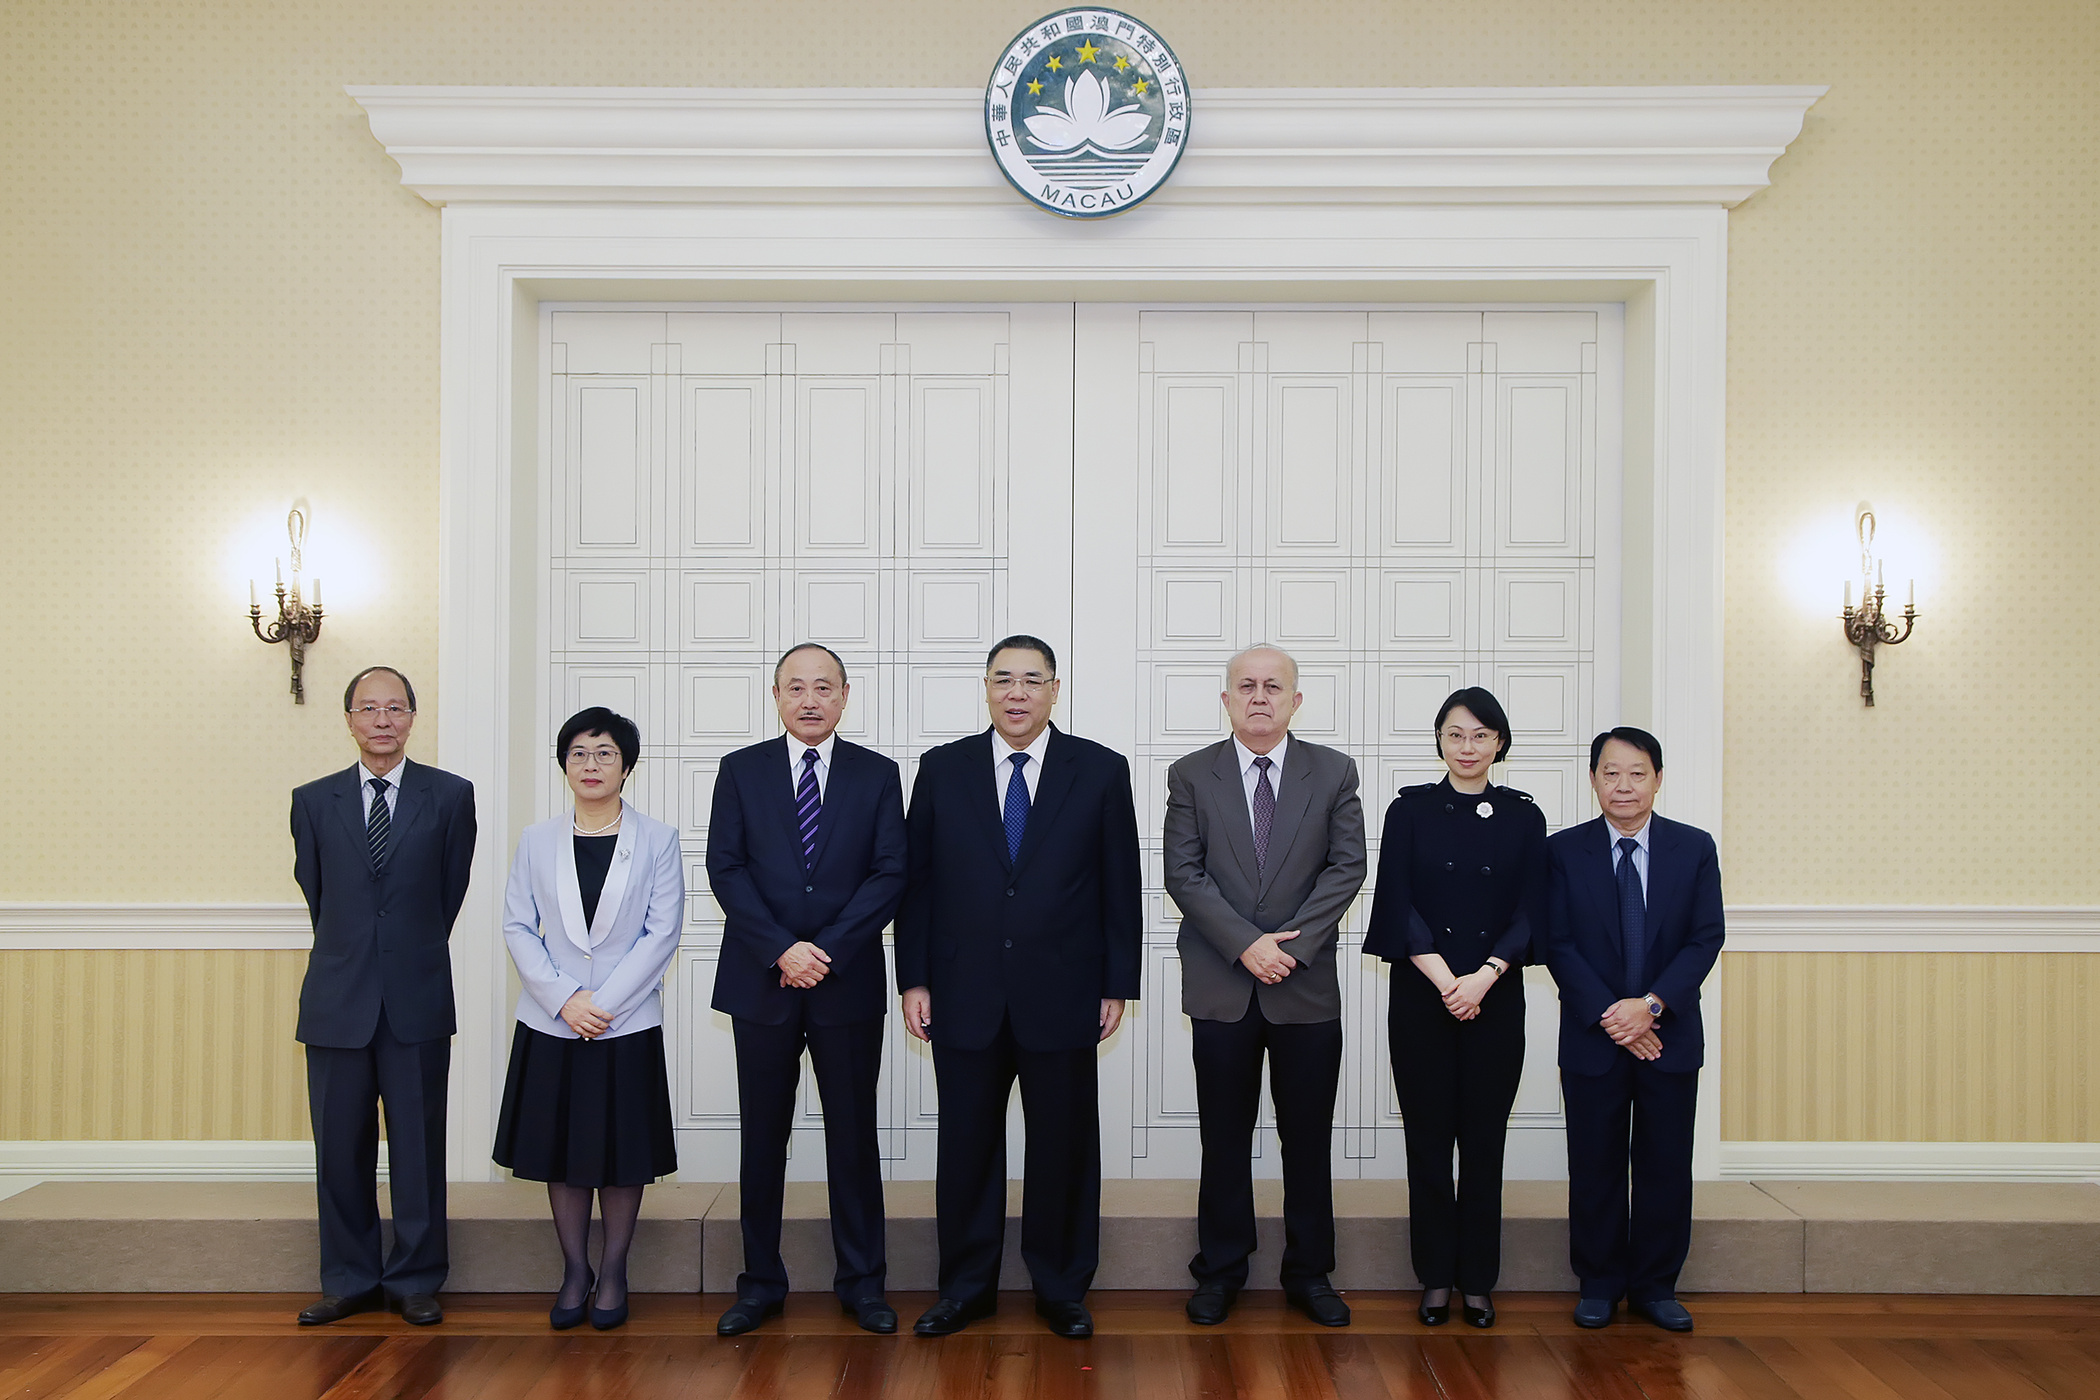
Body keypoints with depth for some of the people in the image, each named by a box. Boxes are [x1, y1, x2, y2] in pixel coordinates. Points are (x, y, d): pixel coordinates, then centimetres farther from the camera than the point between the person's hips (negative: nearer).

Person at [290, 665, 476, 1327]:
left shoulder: (450, 795, 2)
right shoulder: (313, 800, 6)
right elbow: (314, 891, 16)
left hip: (417, 998, -1)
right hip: (337, 999, 1)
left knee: (419, 1142, 4)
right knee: (340, 1146, 6)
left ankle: (416, 1279, 17)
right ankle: (349, 1279, 21)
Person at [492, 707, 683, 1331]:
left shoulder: (657, 840, 0)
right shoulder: (537, 840, 6)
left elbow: (662, 931, -5)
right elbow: (518, 927, 2)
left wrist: (605, 1003, -13)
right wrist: (564, 998, -11)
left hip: (628, 1023, -2)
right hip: (550, 1023, 2)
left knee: (623, 1153, 5)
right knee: (561, 1153, 8)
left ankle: (613, 1273, 19)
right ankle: (574, 1270, 22)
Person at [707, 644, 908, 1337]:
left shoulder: (877, 774, 4)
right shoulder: (741, 770, 5)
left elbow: (889, 874, -3)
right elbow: (725, 869, -3)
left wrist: (829, 950, -13)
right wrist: (781, 949, -14)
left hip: (849, 982, 0)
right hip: (761, 981, 1)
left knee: (853, 1134, 7)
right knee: (763, 1136, 8)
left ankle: (861, 1280, 19)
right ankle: (761, 1281, 20)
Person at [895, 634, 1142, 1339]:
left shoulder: (1101, 771, 1)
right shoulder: (942, 769, 4)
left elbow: (1120, 885, 2)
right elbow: (917, 879, 5)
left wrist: (1118, 985, -1)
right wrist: (914, 979, 0)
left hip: (1062, 996, -1)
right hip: (966, 996, 1)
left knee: (1064, 1147, 8)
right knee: (966, 1145, 9)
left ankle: (1062, 1288, 24)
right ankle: (966, 1286, 25)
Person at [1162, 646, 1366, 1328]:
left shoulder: (1333, 772, 5)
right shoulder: (1191, 775, 3)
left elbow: (1347, 866, -2)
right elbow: (1183, 873, -4)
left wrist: (1291, 942, -13)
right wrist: (1246, 944, -14)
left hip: (1308, 985, 1)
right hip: (1221, 988, 0)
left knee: (1308, 1137, 8)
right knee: (1224, 1137, 8)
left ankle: (1309, 1273, 21)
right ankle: (1220, 1271, 21)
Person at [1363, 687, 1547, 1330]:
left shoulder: (1523, 816, 5)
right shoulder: (1410, 810, 2)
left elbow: (1530, 911, 0)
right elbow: (1398, 904, -4)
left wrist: (1483, 977, -14)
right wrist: (1445, 979, -15)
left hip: (1496, 999, 1)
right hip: (1421, 997, -1)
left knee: (1484, 1140, 5)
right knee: (1428, 1139, 4)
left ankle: (1478, 1281, 17)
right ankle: (1436, 1278, 16)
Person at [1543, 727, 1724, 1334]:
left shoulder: (1694, 848, 2)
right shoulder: (1563, 850, -1)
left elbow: (1705, 939, -3)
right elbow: (1558, 944, -5)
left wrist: (1651, 1005, -15)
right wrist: (1609, 1014, -14)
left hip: (1670, 1034, 1)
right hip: (1592, 1036, -1)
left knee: (1665, 1165, 7)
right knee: (1595, 1165, 5)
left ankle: (1656, 1286, 21)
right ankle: (1599, 1284, 19)